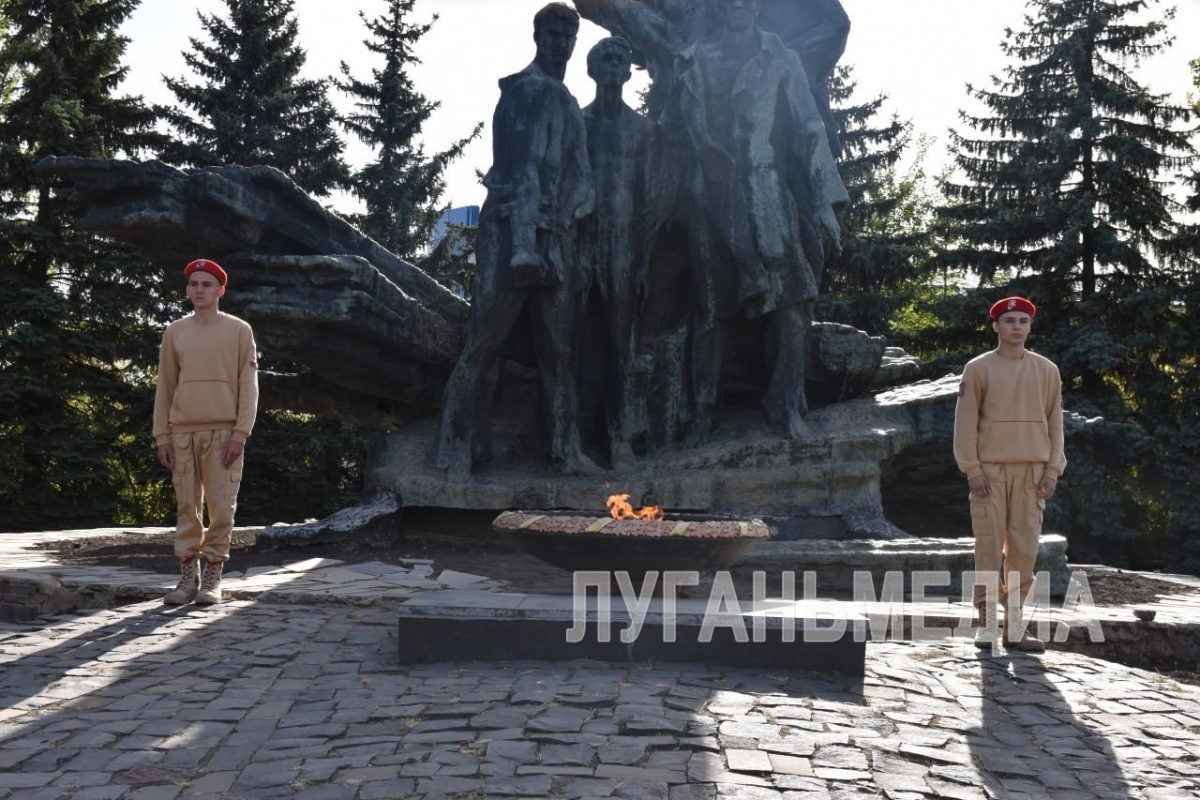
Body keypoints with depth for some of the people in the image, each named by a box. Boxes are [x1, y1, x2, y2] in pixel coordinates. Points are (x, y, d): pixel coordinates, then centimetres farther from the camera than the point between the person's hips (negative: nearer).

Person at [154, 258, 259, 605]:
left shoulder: (239, 330, 4)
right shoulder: (175, 332, 12)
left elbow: (249, 385, 1)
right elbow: (165, 387, 13)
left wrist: (240, 433, -8)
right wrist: (162, 436, 6)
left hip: (223, 432, -3)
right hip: (183, 432, 3)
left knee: (221, 507, -3)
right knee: (186, 506, 5)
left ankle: (212, 577, 6)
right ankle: (189, 575, 12)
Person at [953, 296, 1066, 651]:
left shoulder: (1047, 370, 10)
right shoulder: (978, 368, 2)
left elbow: (1055, 422, 11)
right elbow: (966, 421, 0)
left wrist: (1053, 470, 3)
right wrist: (972, 469, -7)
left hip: (1032, 470, 2)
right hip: (990, 469, -2)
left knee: (1024, 548, 2)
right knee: (989, 545, -2)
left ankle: (1014, 623, 9)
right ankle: (986, 621, 6)